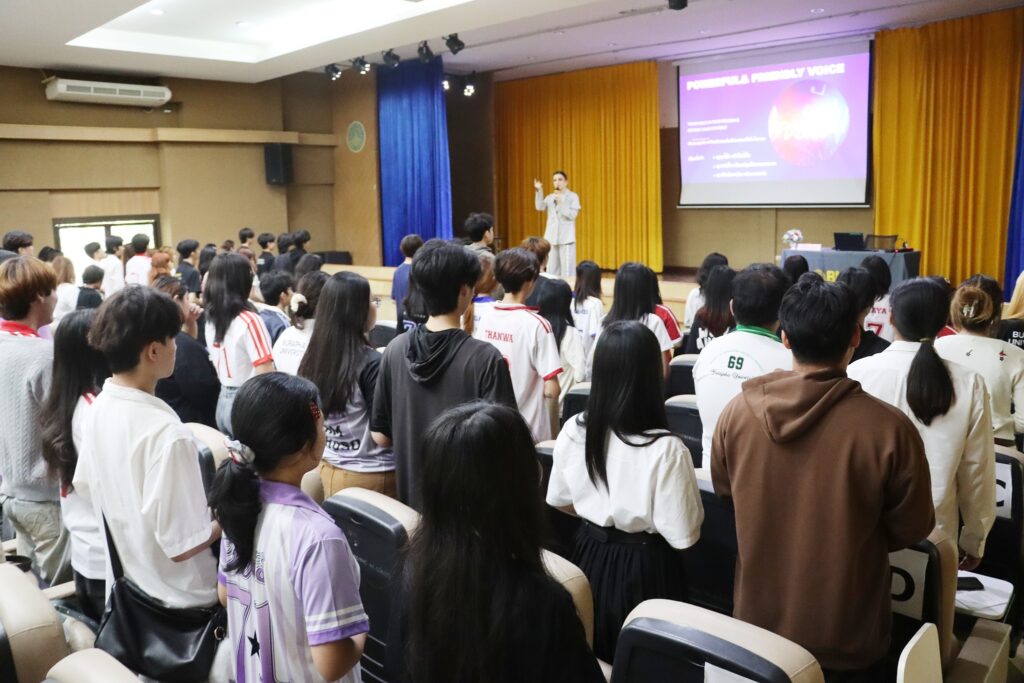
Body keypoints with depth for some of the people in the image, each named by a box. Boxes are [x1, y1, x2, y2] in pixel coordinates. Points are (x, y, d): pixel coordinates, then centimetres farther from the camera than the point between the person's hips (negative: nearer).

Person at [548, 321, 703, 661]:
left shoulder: (573, 431, -12)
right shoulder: (666, 448, -26)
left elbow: (560, 500, 3)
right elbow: (683, 535, -19)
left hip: (590, 557, 4)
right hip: (645, 567, -4)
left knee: (589, 661, 24)